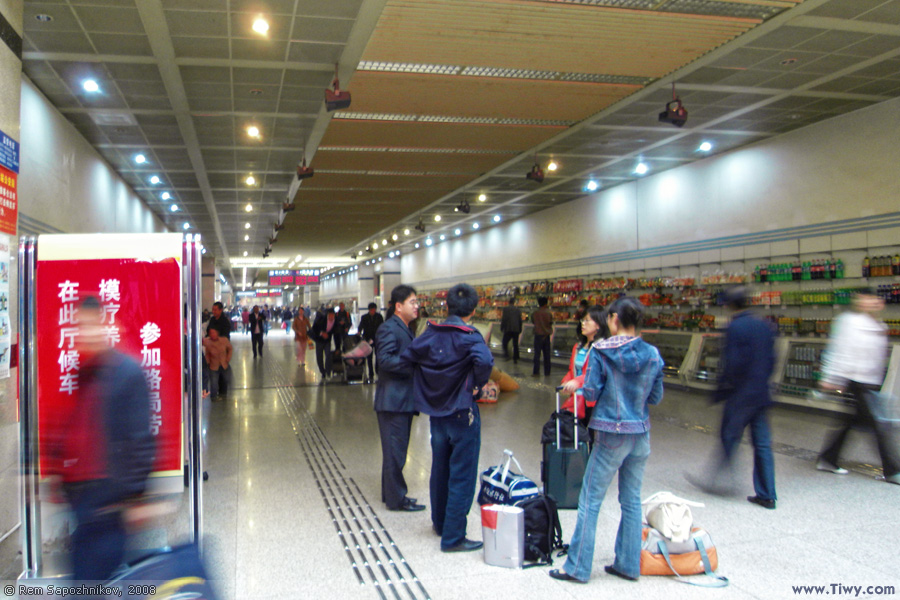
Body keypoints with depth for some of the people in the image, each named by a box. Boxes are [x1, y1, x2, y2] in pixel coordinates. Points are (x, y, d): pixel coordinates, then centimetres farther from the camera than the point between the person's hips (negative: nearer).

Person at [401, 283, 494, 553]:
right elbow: (484, 360, -35)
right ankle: (453, 538, 8)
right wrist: (477, 386, -18)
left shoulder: (432, 333, 0)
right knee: (462, 477, 3)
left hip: (436, 413, 6)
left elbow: (406, 356, 2)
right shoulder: (469, 336, -17)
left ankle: (440, 523, 38)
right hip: (462, 414, -6)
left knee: (440, 470, 21)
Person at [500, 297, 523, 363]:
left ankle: (506, 355, -11)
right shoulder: (518, 309, 6)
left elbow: (503, 319, -8)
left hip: (508, 329, -3)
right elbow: (520, 320, 8)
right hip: (516, 330, 3)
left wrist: (501, 328, 0)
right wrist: (520, 329, 16)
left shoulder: (506, 309, -5)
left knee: (505, 343, 7)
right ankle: (515, 359, 10)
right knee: (515, 344, 8)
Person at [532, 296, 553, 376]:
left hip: (538, 334, -1)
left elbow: (532, 321, 6)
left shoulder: (535, 313, -7)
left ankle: (536, 371, -1)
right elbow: (551, 323, 1)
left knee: (537, 354, 1)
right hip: (546, 335, 1)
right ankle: (547, 371, 13)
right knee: (547, 354, 9)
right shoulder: (549, 313, -7)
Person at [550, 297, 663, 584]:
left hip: (611, 434, -5)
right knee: (631, 501, 15)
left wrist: (578, 386, 8)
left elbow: (591, 393, -12)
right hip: (641, 434, 5)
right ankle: (628, 565, 24)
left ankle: (577, 567, 10)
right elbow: (656, 396, 7)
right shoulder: (653, 355, 0)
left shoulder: (601, 351, -12)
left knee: (590, 501, 4)